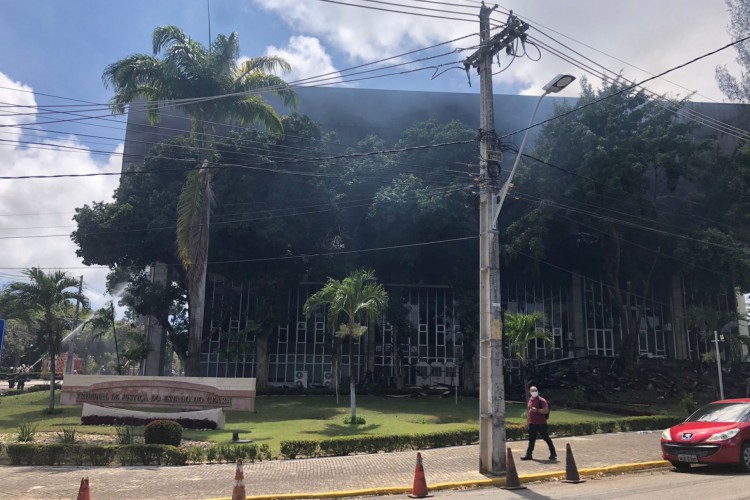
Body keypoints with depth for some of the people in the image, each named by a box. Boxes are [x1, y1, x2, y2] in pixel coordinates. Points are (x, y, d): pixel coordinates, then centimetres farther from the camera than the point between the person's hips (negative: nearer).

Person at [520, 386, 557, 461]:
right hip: (532, 423, 7)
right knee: (531, 439, 10)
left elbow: (546, 410, -18)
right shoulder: (530, 400, 12)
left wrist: (537, 410, -27)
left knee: (546, 438, 1)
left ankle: (553, 454, 13)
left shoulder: (541, 400, -10)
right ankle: (528, 454, 15)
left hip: (541, 423, -7)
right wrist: (528, 417, 19)